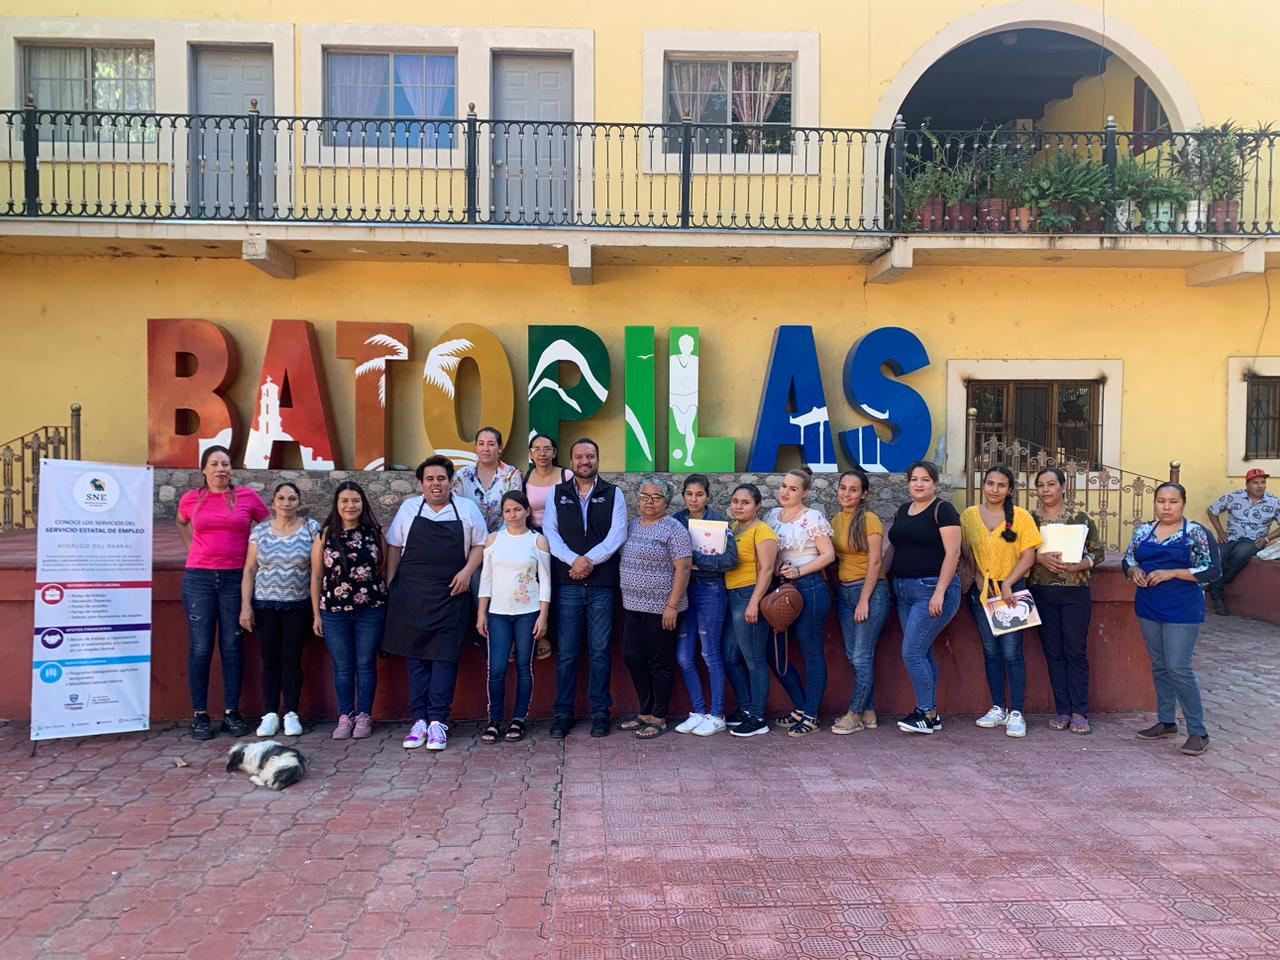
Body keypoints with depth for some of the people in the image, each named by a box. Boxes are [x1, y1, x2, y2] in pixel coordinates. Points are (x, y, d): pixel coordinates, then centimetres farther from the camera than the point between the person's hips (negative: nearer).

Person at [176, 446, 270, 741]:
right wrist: (193, 549, 14)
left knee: (232, 647, 4)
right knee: (201, 647, 0)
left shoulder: (248, 497, 1)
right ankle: (200, 715, 8)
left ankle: (232, 712, 12)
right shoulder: (191, 499, 6)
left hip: (235, 578, 0)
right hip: (199, 578, 1)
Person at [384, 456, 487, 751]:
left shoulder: (467, 509, 5)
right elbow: (394, 546, 12)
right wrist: (390, 582, 7)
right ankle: (420, 719, 11)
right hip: (411, 594, 2)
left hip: (450, 595, -1)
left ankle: (438, 721, 2)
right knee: (415, 658, 4)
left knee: (444, 658, -3)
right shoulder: (409, 508, 8)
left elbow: (480, 544, 8)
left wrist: (467, 571, -6)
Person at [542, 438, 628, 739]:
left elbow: (617, 534, -3)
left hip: (602, 584, -1)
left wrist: (589, 560, -13)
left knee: (600, 650, 5)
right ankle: (563, 712, 13)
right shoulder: (557, 494, 10)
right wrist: (573, 559, -14)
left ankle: (600, 712, 14)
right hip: (567, 584, 1)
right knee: (567, 652, 4)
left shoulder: (613, 494, 6)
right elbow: (549, 531, 1)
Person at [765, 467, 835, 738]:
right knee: (775, 653, 7)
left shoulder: (812, 518, -6)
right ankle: (800, 707, 24)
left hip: (809, 589, -7)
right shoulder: (773, 515, 12)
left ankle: (810, 716, 12)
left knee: (812, 653, 1)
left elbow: (828, 554, -9)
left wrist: (799, 571, -17)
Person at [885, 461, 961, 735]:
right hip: (904, 591, 7)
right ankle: (930, 714, 18)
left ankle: (926, 714, 3)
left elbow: (953, 552, -14)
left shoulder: (943, 510, -7)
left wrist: (940, 592, -19)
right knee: (922, 653, 11)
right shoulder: (902, 511, 15)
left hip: (932, 589, -7)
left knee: (912, 653, -10)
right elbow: (892, 549, 20)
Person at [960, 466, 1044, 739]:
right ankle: (998, 708, 20)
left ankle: (1016, 714, 2)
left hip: (1012, 590, -3)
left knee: (1011, 652, -5)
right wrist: (977, 577, -6)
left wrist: (1007, 584, -14)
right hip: (981, 591, 3)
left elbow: (1029, 556, -5)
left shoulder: (1021, 516, -2)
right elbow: (965, 552, 9)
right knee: (991, 651, 10)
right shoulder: (969, 515, 5)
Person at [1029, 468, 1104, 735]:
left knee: (1076, 651, 1)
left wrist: (1076, 566, -15)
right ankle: (1062, 711, 13)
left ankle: (1079, 712, 8)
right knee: (1053, 652, 6)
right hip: (1042, 592, 2)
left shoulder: (1080, 518, 2)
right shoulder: (1029, 519, 5)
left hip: (1075, 592, -1)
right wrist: (1040, 557, -17)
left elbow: (1098, 552, 2)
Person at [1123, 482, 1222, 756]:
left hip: (1182, 611, -5)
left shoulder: (1196, 533, -7)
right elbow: (1128, 560, 15)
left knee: (1179, 668, -8)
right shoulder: (1143, 531, 7)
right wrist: (1134, 571, -8)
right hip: (1149, 609, 5)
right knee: (1159, 666, 14)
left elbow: (1212, 570, -11)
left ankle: (1198, 731, 4)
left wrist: (1171, 573, -19)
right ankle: (1166, 721, 26)